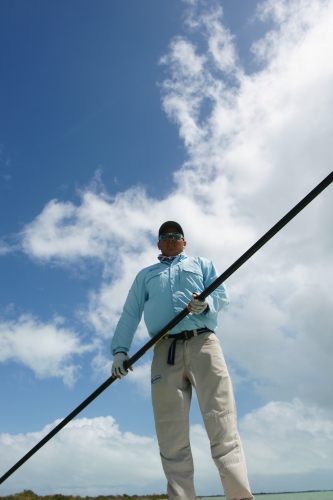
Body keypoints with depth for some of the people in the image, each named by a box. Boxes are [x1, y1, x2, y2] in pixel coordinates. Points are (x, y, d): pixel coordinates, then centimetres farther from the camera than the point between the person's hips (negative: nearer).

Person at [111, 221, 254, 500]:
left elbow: (222, 294, 10)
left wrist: (206, 304, -13)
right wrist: (120, 349, 3)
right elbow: (130, 314, 18)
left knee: (222, 423, -10)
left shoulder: (201, 264, 25)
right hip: (165, 351, 2)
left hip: (202, 343, -1)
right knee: (171, 435, -3)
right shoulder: (145, 275, 28)